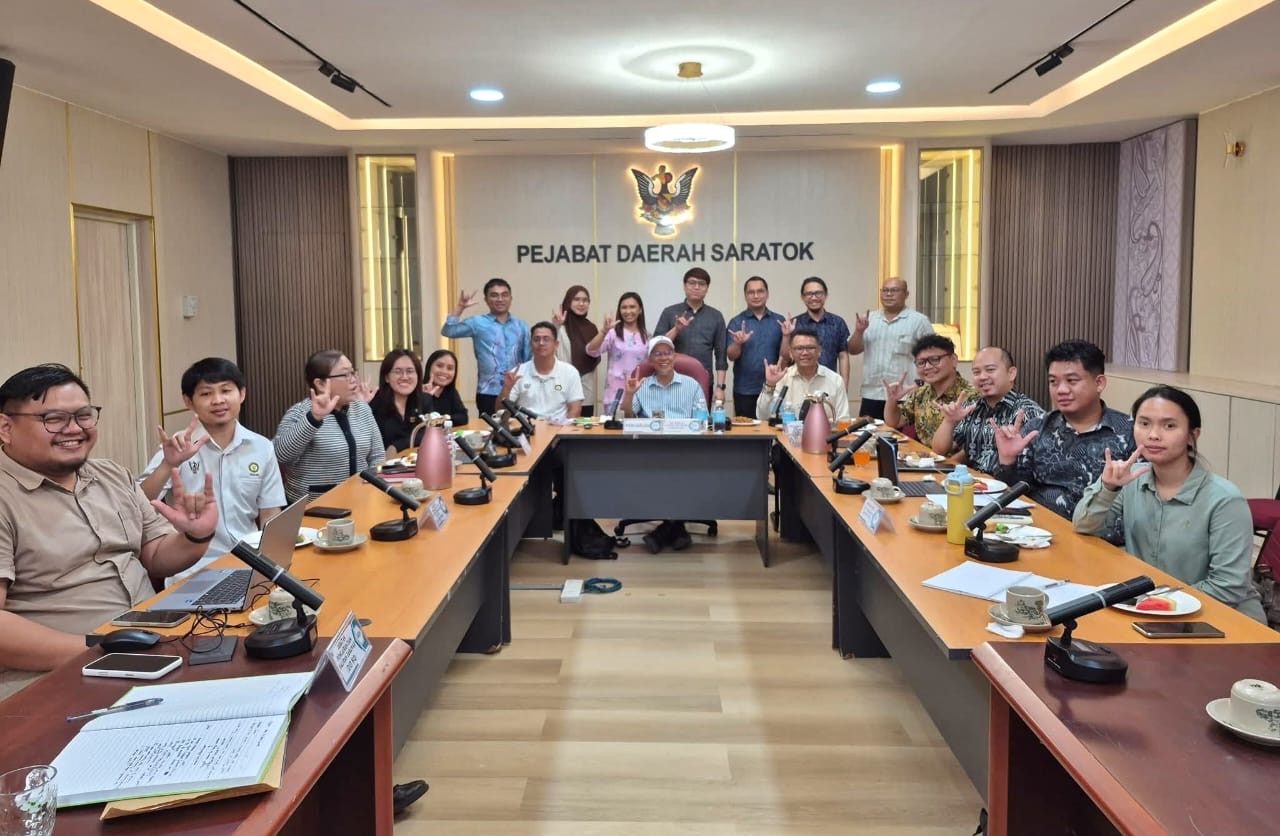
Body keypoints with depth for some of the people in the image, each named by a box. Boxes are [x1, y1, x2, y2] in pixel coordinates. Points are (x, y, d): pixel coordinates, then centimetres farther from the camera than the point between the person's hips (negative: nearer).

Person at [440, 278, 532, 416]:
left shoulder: (521, 326, 10)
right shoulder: (478, 323, 2)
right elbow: (447, 332, -9)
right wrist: (460, 307, -16)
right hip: (489, 393, -3)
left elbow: (528, 359, 13)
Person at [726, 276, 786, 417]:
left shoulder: (779, 321, 5)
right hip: (745, 390, -1)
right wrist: (738, 343, -24)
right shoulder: (736, 322, 3)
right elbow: (731, 356, -4)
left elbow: (784, 357, 2)